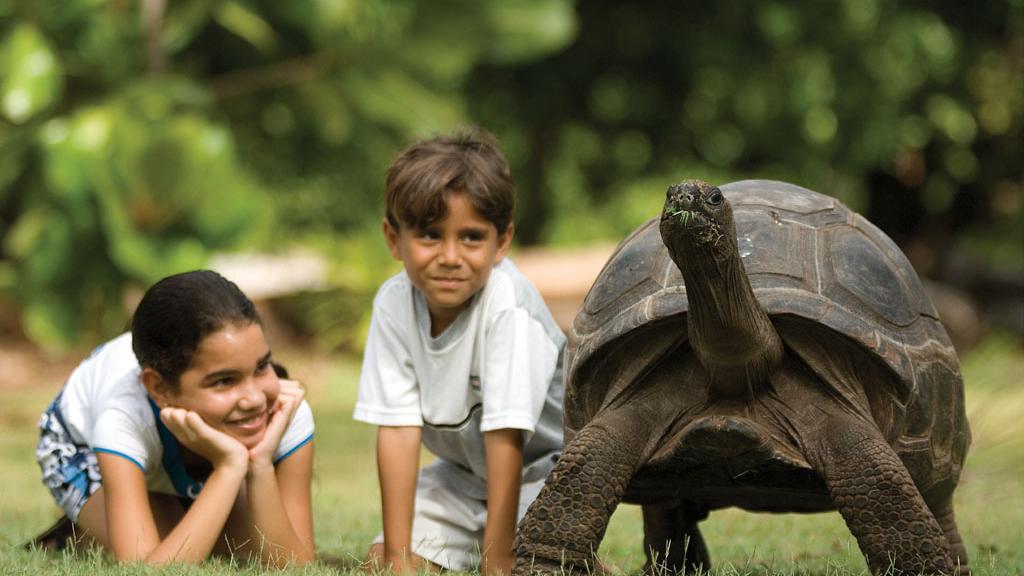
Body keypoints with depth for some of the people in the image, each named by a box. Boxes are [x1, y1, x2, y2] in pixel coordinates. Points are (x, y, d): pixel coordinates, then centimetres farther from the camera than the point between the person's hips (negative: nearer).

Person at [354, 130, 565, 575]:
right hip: (464, 473, 5)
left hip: (542, 467, -5)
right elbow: (398, 429, -16)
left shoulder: (507, 305, -30)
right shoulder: (394, 303, -16)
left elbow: (506, 437, -31)